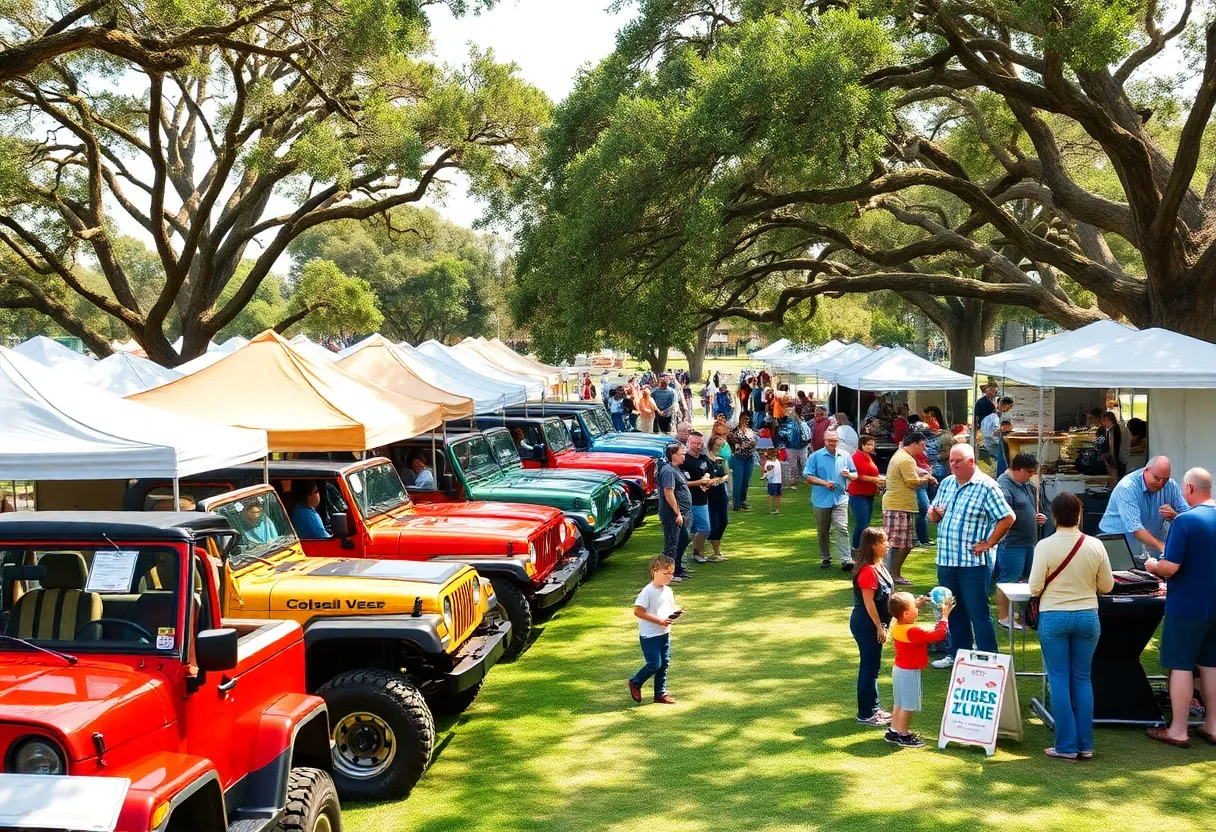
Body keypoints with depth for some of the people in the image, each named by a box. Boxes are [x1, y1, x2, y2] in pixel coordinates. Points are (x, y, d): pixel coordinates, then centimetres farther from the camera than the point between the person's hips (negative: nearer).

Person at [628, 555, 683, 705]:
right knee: (654, 664, -7)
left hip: (665, 633, 8)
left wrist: (675, 611, -3)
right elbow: (638, 611, -21)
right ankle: (635, 683, 16)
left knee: (664, 664, 10)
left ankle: (661, 693, 21)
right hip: (649, 635, -8)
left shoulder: (667, 590, 5)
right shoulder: (648, 592, -19)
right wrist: (659, 620, -23)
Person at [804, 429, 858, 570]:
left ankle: (846, 560, -17)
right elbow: (808, 476, -3)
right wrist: (824, 483, -16)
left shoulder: (845, 456, 9)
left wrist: (849, 475, -8)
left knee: (842, 529, -13)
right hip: (821, 499, 0)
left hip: (840, 499, 0)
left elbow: (855, 475, 16)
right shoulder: (816, 456, 0)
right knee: (823, 531, 9)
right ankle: (825, 558, 23)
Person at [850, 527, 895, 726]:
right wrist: (879, 627, -18)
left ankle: (873, 707, 29)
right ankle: (865, 715, 8)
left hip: (874, 622, 10)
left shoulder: (878, 566, 9)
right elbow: (868, 602, -22)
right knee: (869, 667, -1)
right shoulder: (868, 570, -22)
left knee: (872, 666, 18)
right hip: (866, 623, -10)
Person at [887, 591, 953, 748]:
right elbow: (939, 634, -27)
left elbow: (905, 615, 22)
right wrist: (945, 615, -18)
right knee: (907, 705, 3)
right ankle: (904, 736, 13)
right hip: (910, 672, -9)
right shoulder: (913, 631, -28)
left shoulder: (896, 625, -3)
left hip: (899, 669, 9)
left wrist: (916, 604, 12)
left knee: (899, 703, 20)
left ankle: (893, 732, 29)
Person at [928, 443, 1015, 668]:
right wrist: (934, 514, -5)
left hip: (973, 562, -7)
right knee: (954, 611, 16)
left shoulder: (986, 486, -10)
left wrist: (988, 543, -12)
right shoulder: (946, 483, 11)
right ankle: (958, 654, 29)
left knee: (978, 613, -2)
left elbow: (1007, 518, -12)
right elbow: (933, 515, 19)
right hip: (946, 559, 7)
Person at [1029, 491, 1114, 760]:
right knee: (1082, 679, 13)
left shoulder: (1045, 546, -13)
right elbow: (1107, 586, 2)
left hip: (1053, 617, -2)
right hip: (1087, 617, 2)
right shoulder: (1095, 545, -6)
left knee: (1059, 680, 5)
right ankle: (1085, 745, 16)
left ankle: (1066, 746, 8)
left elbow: (1035, 588, -10)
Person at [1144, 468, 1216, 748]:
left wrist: (1153, 566, -2)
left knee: (1181, 665, 1)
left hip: (1187, 606, -7)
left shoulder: (1184, 521, -18)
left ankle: (1178, 731, 6)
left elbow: (1170, 567, -23)